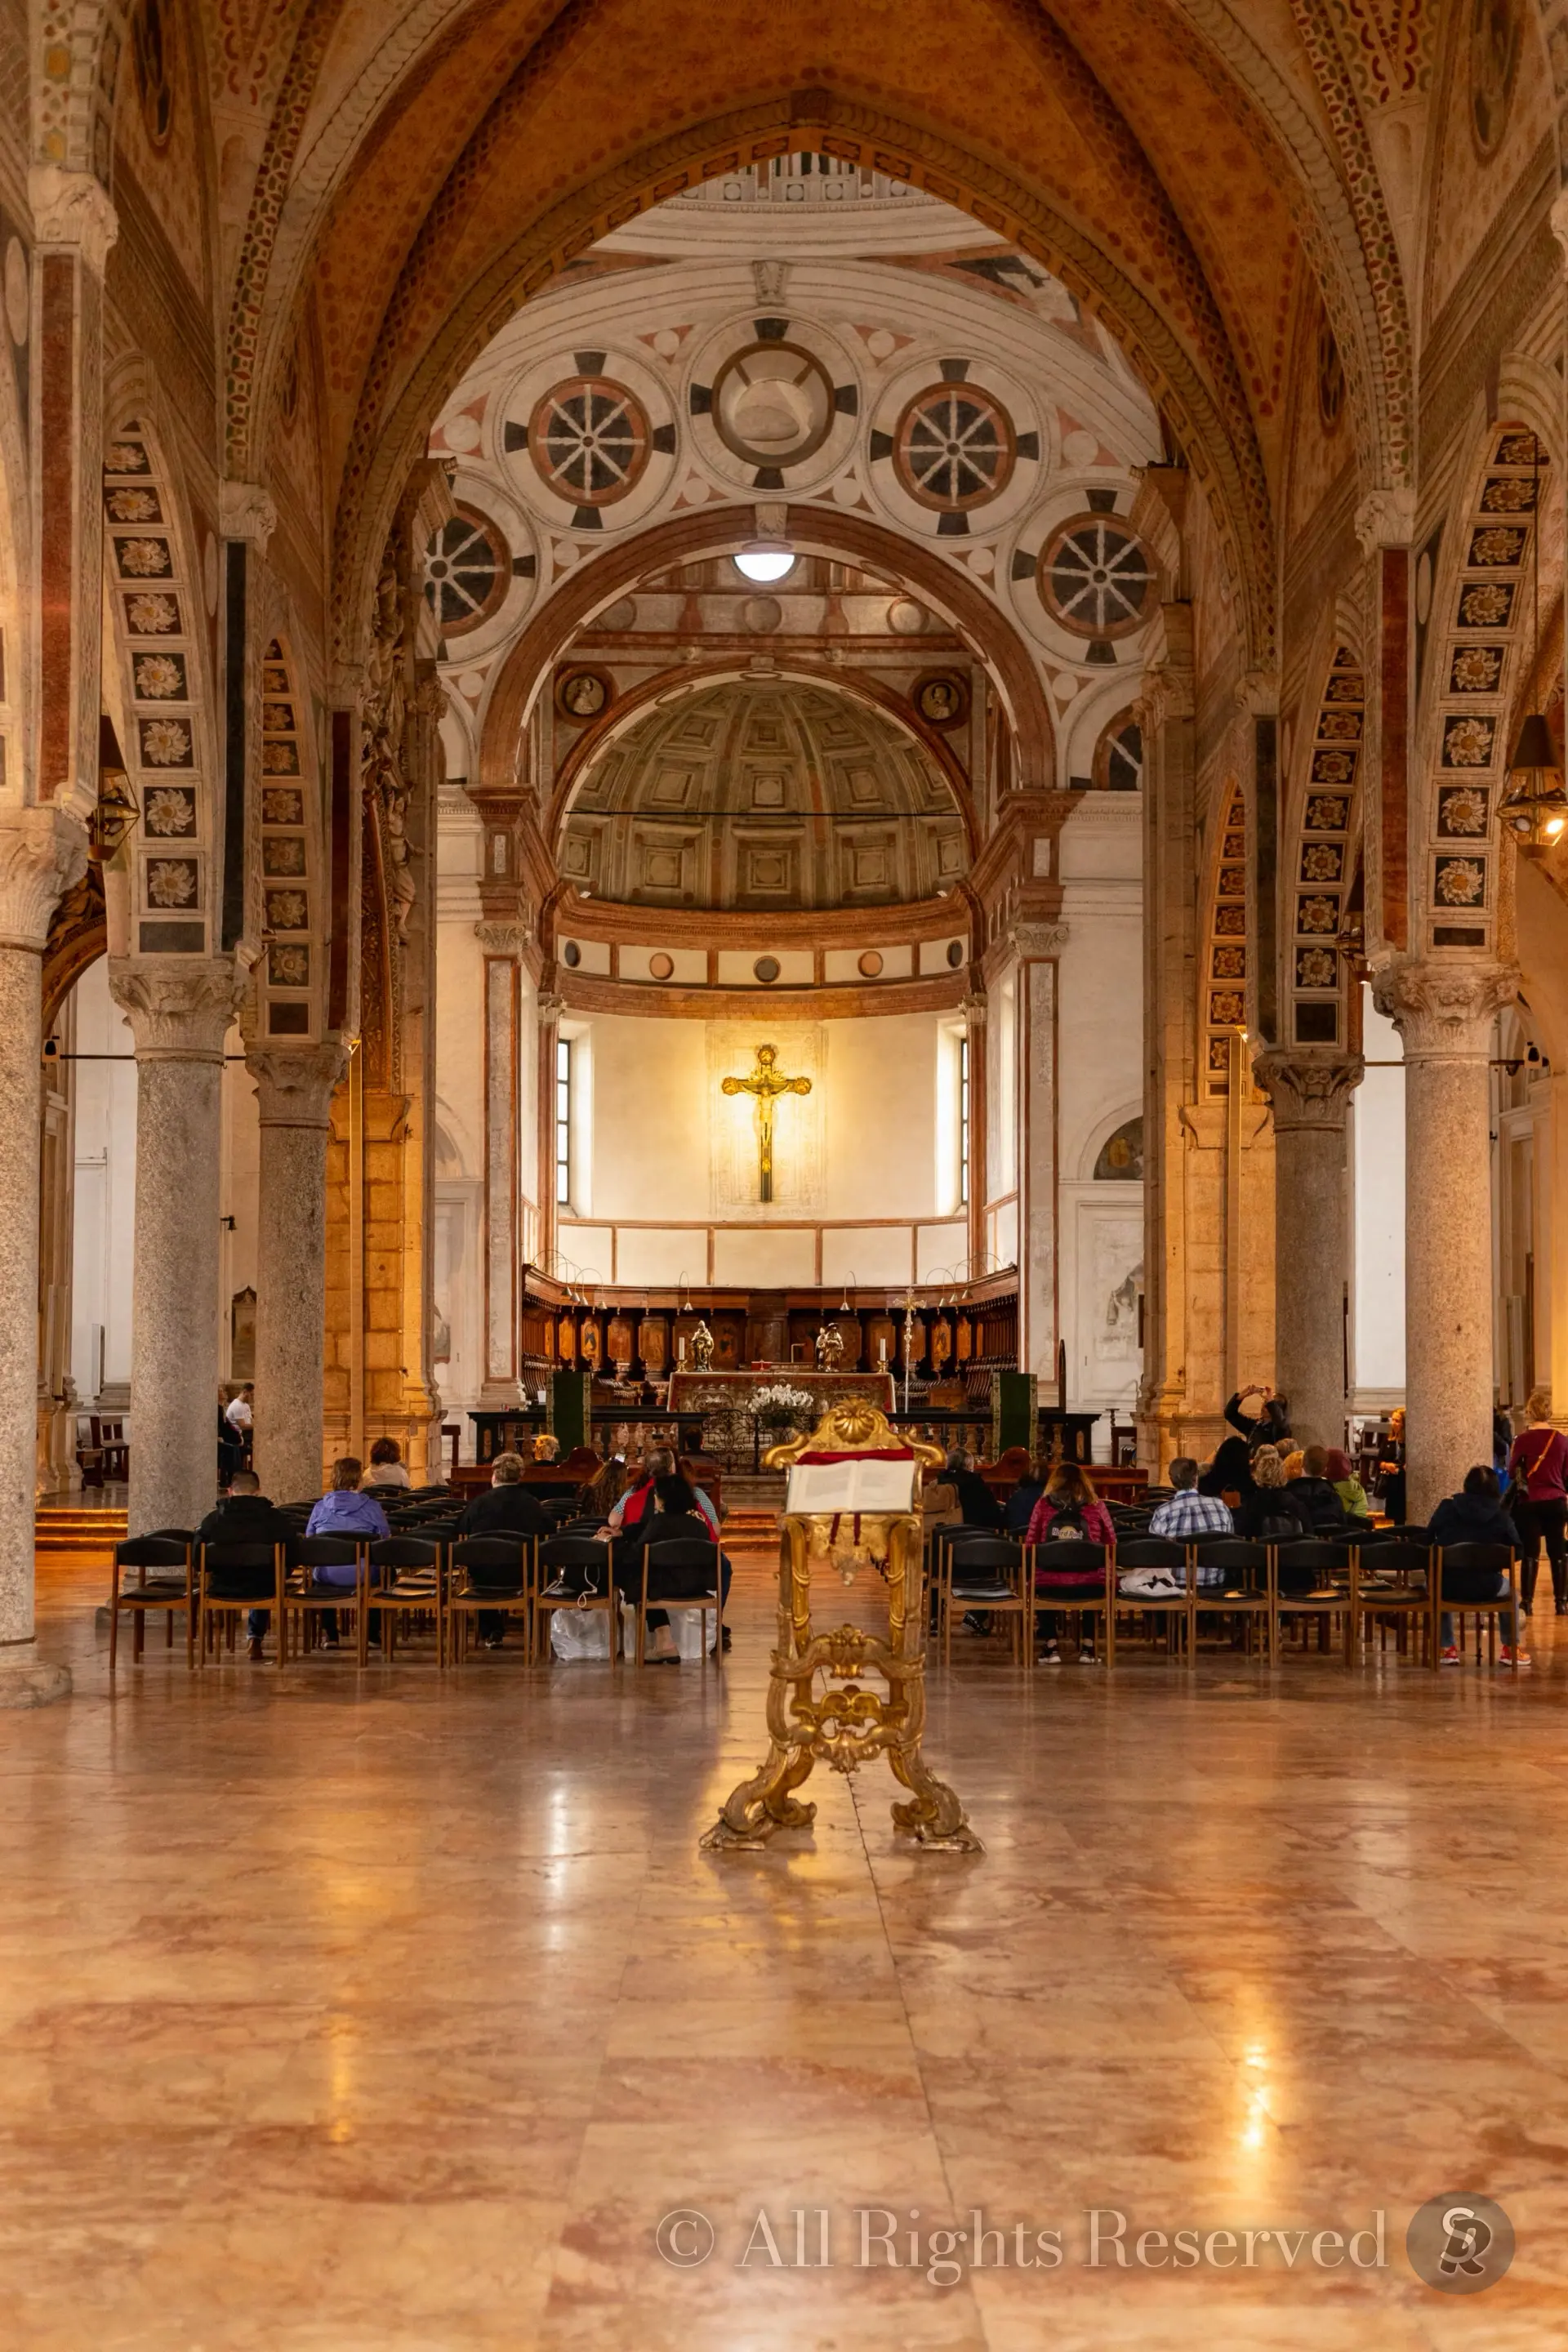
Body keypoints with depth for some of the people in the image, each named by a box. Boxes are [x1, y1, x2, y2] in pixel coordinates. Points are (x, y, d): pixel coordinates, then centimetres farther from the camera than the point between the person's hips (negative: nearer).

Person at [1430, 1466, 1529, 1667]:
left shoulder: (1447, 1507, 0)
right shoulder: (1500, 1515, -2)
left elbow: (1429, 1541, 8)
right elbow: (1516, 1551, 5)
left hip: (1449, 1586, 0)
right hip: (1486, 1587, 0)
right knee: (1509, 1589, 35)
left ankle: (1448, 1649, 31)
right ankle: (1511, 1649, 34)